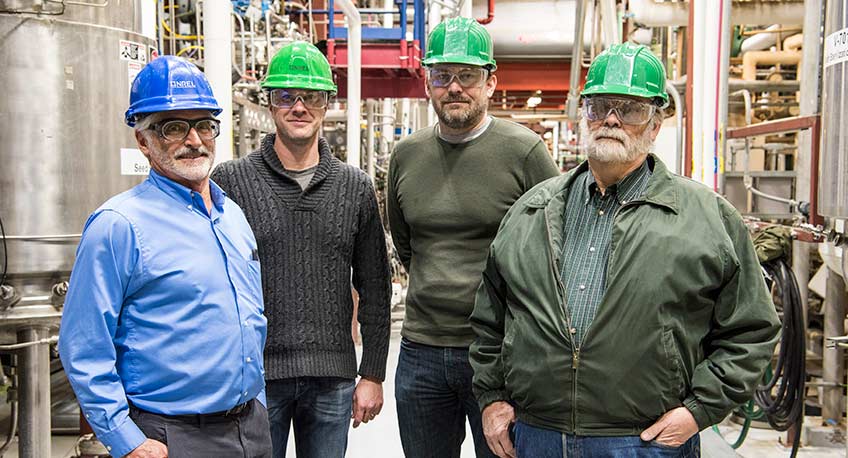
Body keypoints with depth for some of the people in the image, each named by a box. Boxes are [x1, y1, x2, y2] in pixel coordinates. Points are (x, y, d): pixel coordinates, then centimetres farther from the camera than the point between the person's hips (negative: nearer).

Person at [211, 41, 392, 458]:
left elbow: (374, 289, 8)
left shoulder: (355, 187, 5)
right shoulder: (229, 181, -2)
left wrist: (372, 375, 5)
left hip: (332, 379, 2)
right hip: (252, 375, -2)